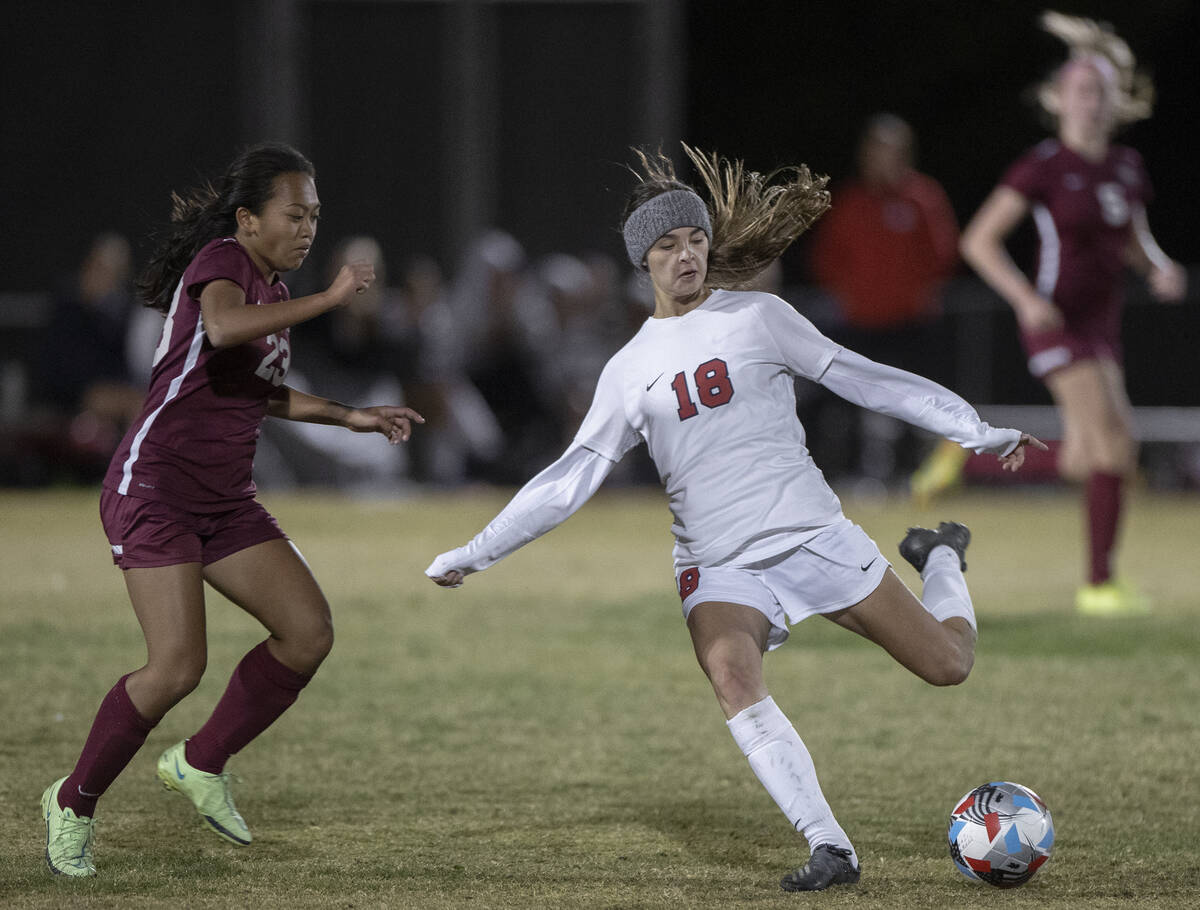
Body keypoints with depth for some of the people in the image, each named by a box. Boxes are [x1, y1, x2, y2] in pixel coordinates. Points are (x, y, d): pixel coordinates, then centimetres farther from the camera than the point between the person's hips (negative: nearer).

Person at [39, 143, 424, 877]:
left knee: (310, 633, -4)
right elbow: (223, 329, -36)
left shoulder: (274, 289, 14)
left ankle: (201, 763, 13)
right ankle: (75, 802, 2)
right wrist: (329, 300, -29)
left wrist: (352, 417, 24)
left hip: (227, 504, 9)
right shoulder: (220, 262, -11)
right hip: (154, 491, -9)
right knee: (179, 667, -18)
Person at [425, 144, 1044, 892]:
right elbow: (572, 478, 10)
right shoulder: (630, 370, 8)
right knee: (733, 676, -32)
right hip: (718, 567, 1)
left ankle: (941, 559, 34)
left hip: (814, 535, -1)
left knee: (949, 665, -2)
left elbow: (858, 377, 6)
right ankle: (830, 850, -31)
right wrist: (474, 554, 6)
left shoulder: (756, 317, 3)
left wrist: (976, 430, 4)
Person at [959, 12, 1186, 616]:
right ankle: (1099, 583, -10)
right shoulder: (1043, 167, -11)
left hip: (1103, 325, 7)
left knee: (1083, 464, 8)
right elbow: (979, 240, -10)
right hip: (1056, 321, -7)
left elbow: (1136, 242, 21)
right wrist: (1026, 299, -22)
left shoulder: (1126, 167, 8)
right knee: (1114, 441, -17)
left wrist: (1160, 270, -2)